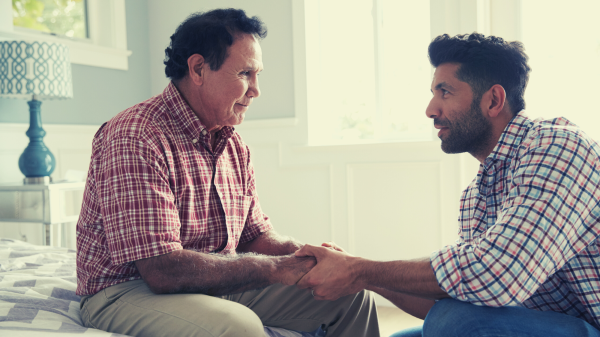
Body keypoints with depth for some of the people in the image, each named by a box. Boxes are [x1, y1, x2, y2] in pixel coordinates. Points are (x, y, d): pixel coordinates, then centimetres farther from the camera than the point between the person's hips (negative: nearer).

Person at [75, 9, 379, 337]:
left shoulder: (235, 146, 8)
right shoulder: (134, 138, -22)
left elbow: (255, 234, 14)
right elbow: (163, 271, -28)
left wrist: (305, 256, -8)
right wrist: (275, 269, -23)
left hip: (217, 285, 8)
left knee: (350, 294, 2)